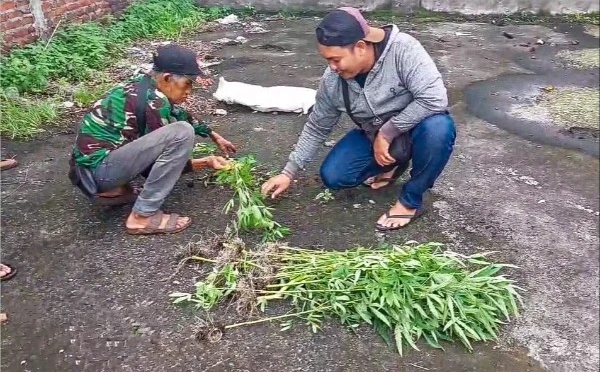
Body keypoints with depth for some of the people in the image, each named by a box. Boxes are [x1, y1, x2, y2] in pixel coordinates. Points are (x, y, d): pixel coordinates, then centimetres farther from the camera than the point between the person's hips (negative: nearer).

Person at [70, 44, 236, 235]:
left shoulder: (144, 85, 8)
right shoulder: (153, 101, -18)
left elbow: (183, 116, 24)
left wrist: (215, 136, 26)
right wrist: (206, 162, -3)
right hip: (97, 169, -10)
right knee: (181, 133, -22)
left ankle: (114, 189, 13)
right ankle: (143, 216, -14)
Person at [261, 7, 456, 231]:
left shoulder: (403, 50, -30)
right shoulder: (332, 81, -16)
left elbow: (434, 99, -36)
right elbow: (316, 128, -4)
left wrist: (387, 132, -32)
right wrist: (289, 172, -4)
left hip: (415, 128, -4)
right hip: (375, 137, 4)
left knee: (438, 129, -38)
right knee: (332, 177, -9)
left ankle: (411, 200, -15)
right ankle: (393, 163, 15)